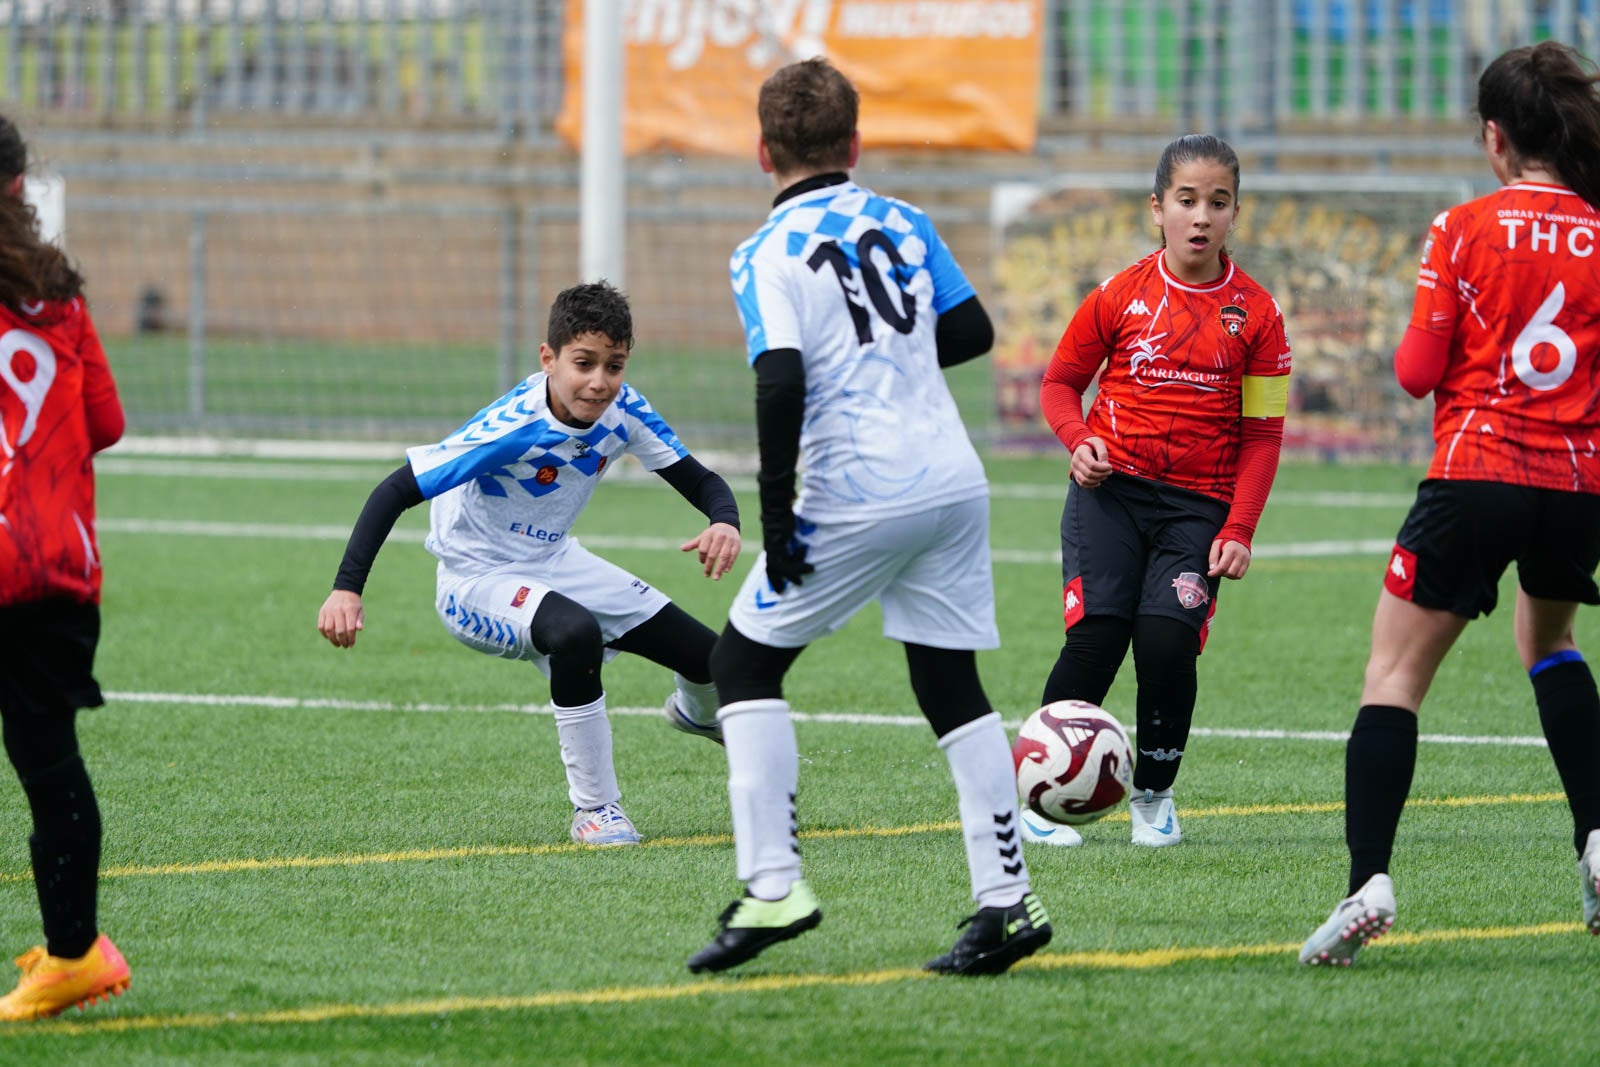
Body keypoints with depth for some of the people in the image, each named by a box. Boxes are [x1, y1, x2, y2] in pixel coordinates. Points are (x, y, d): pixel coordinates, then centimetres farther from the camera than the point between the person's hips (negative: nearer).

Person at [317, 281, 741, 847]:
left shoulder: (622, 409, -14)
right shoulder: (511, 428, -32)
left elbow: (700, 481, -6)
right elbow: (396, 491, -31)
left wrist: (726, 522, -31)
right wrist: (346, 589, -41)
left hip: (554, 563, 7)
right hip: (478, 581, -7)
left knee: (708, 658, 4)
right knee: (576, 632, -39)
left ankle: (697, 714, 46)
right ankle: (595, 809, -22)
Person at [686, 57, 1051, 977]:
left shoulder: (766, 256, -7)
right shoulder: (904, 222, 10)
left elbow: (782, 384, -18)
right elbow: (972, 332, 17)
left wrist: (775, 515, -13)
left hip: (862, 495, -5)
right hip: (955, 482, 5)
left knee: (744, 660, 8)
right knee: (952, 686, 12)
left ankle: (774, 888, -3)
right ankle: (1008, 901, 8)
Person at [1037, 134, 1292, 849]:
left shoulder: (1255, 313, 1)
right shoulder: (1120, 297, 1)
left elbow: (1261, 434, 5)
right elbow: (1060, 383, 13)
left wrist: (1238, 531, -4)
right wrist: (1080, 442, -7)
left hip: (1199, 506, 0)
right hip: (1110, 489, 0)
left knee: (1169, 642, -15)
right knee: (1096, 638, -13)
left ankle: (1153, 794, 9)